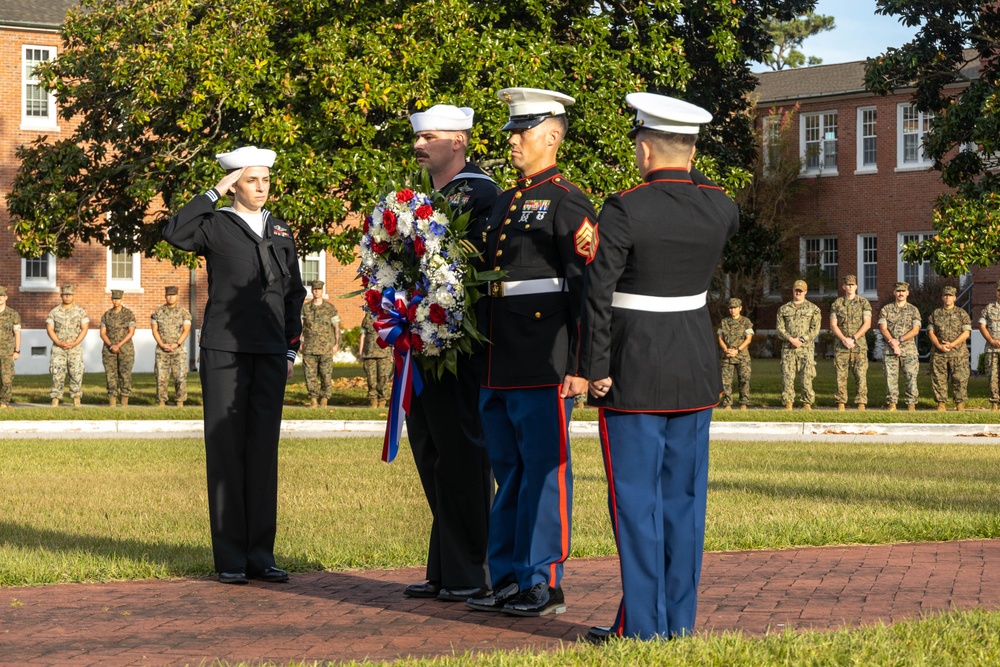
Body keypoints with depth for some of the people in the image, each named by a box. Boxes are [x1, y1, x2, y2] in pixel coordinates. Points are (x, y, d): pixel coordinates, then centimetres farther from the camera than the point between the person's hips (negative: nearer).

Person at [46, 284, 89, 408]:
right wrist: (59, 343, -12)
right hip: (58, 348, 0)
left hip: (75, 348, 0)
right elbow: (49, 329, 1)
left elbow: (84, 329, 0)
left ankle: (76, 402, 1)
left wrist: (74, 343, -12)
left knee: (76, 374, -3)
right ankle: (55, 401, -6)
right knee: (57, 374, -6)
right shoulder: (54, 312, 7)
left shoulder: (80, 312, 5)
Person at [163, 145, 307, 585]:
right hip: (224, 352, -4)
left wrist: (291, 350, 11)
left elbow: (294, 295, 19)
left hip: (271, 355, 4)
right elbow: (174, 234, -19)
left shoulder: (281, 233, 16)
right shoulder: (216, 226, 2)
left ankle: (261, 554, 10)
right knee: (226, 450, -2)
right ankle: (230, 559, 2)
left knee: (264, 451, 4)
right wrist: (214, 193, -13)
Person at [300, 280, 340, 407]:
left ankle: (324, 398, 7)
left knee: (326, 374, -3)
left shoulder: (330, 308, 4)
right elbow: (299, 326, 11)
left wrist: (337, 344, -1)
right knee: (310, 374, -1)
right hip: (309, 348, 1)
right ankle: (313, 399, 6)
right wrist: (300, 343, 3)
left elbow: (337, 327, 6)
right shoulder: (305, 308, 8)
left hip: (326, 348, -1)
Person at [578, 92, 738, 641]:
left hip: (635, 373, -5)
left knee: (636, 499, 0)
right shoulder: (718, 206, 0)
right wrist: (685, 172, 24)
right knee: (683, 496, 10)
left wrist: (595, 369, -10)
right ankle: (679, 622, 14)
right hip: (696, 368, 5)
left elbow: (597, 295, -17)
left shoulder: (623, 210, -15)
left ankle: (642, 628, 2)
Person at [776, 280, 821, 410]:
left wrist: (801, 339, -11)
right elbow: (780, 329, 6)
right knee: (787, 377, -2)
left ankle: (807, 404, -1)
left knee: (806, 377, -6)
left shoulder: (813, 309, 8)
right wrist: (791, 339, -11)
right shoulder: (783, 309, 13)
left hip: (806, 347, -2)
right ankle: (788, 404, 1)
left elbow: (815, 329, 1)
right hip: (787, 348, 2)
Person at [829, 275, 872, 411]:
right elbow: (833, 325, 4)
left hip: (859, 345, -1)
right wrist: (844, 339, -10)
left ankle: (861, 404, -4)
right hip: (841, 345, 1)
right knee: (841, 375, 0)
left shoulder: (864, 303, 5)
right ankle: (841, 403, 4)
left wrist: (853, 338, -12)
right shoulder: (837, 304, 9)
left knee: (861, 374, -5)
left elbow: (867, 324, -2)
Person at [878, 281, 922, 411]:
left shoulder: (913, 310, 10)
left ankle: (911, 404, 2)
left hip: (909, 349, 0)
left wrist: (899, 340, -12)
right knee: (891, 377, -1)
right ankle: (891, 404, 4)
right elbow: (883, 328, 1)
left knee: (911, 377, -4)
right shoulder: (886, 309, 10)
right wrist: (892, 343, -12)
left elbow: (915, 330, -1)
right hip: (890, 350, 0)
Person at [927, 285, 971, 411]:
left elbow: (966, 333, -1)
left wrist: (952, 344, -12)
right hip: (938, 353, 2)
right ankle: (941, 404, 7)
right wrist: (939, 346, -11)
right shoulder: (935, 314, 13)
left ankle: (960, 404, 3)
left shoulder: (962, 313, 7)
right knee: (939, 379, 0)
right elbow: (931, 332, 6)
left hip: (958, 353, -2)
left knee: (960, 379, -3)